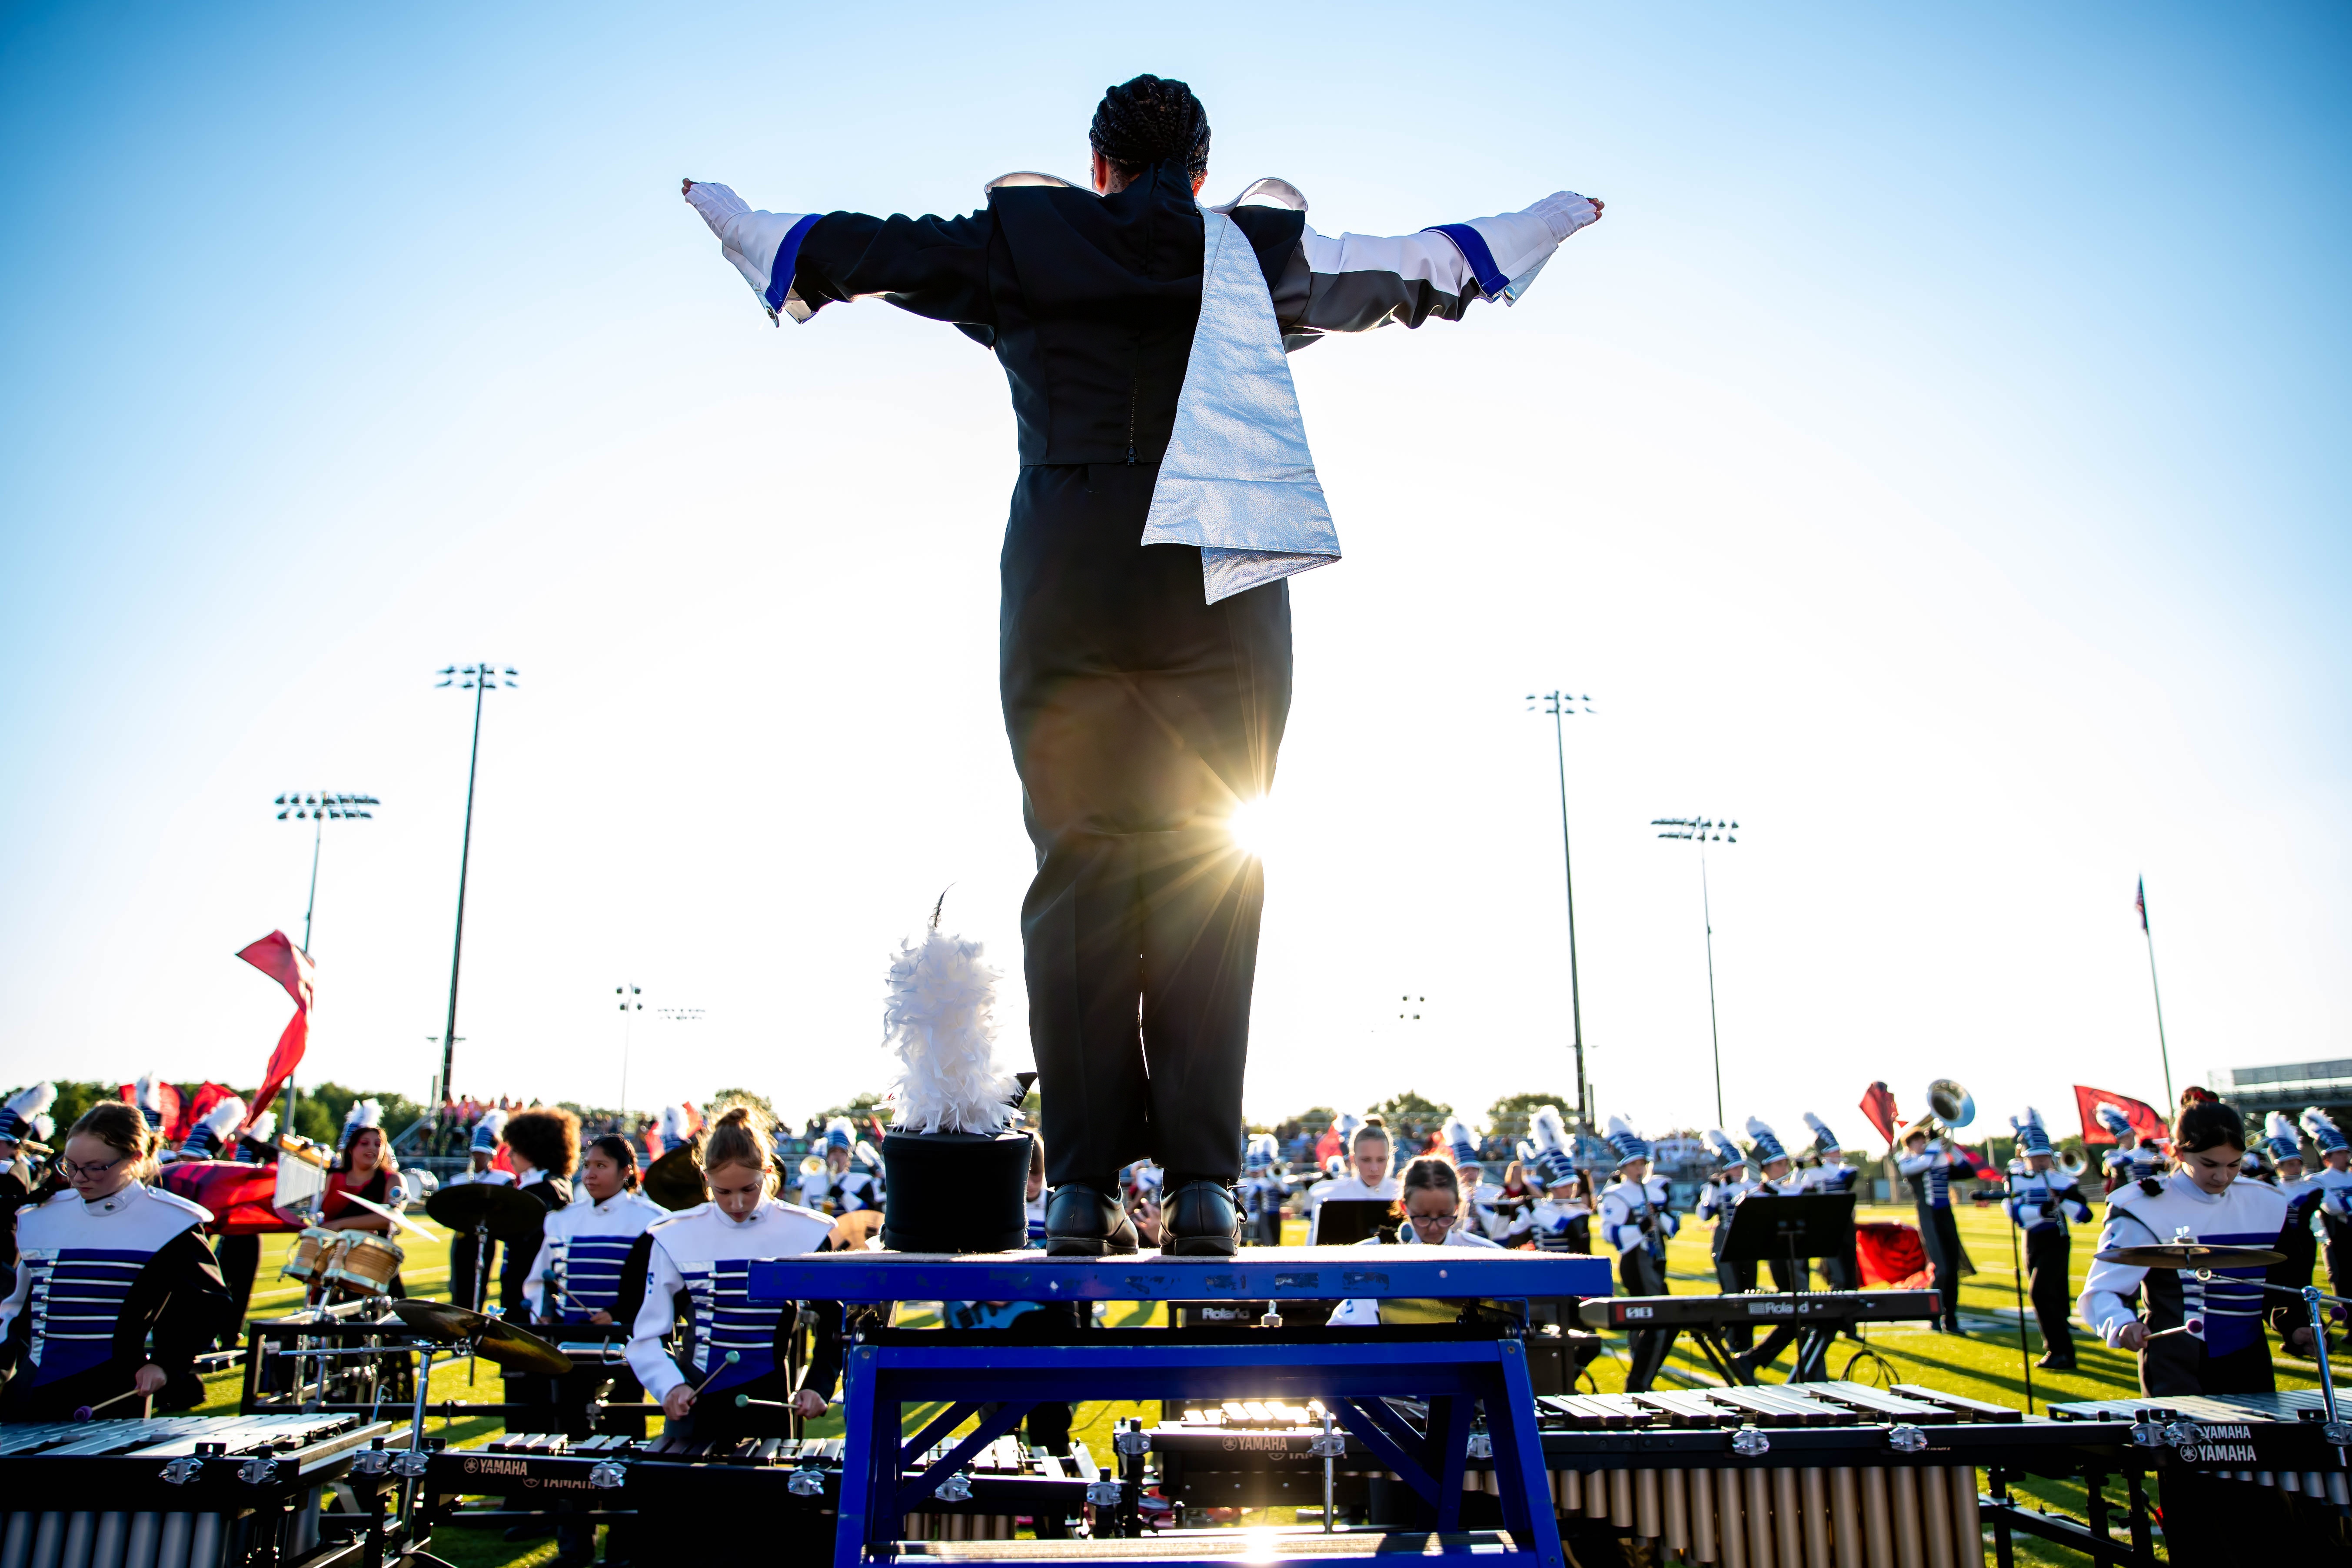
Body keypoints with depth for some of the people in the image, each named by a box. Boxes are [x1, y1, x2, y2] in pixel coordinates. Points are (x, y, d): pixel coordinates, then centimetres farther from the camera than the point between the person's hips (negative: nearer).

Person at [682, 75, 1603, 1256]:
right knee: (1207, 873, 0)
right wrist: (1547, 223, 46)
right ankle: (1202, 1183, -4)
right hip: (1219, 574, 0)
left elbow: (850, 248, 25)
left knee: (1077, 864, 1)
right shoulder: (1261, 254, 15)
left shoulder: (1022, 242, 14)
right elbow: (1425, 267, 28)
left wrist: (736, 220, 44)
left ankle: (1082, 1186, -2)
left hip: (1066, 577, 1)